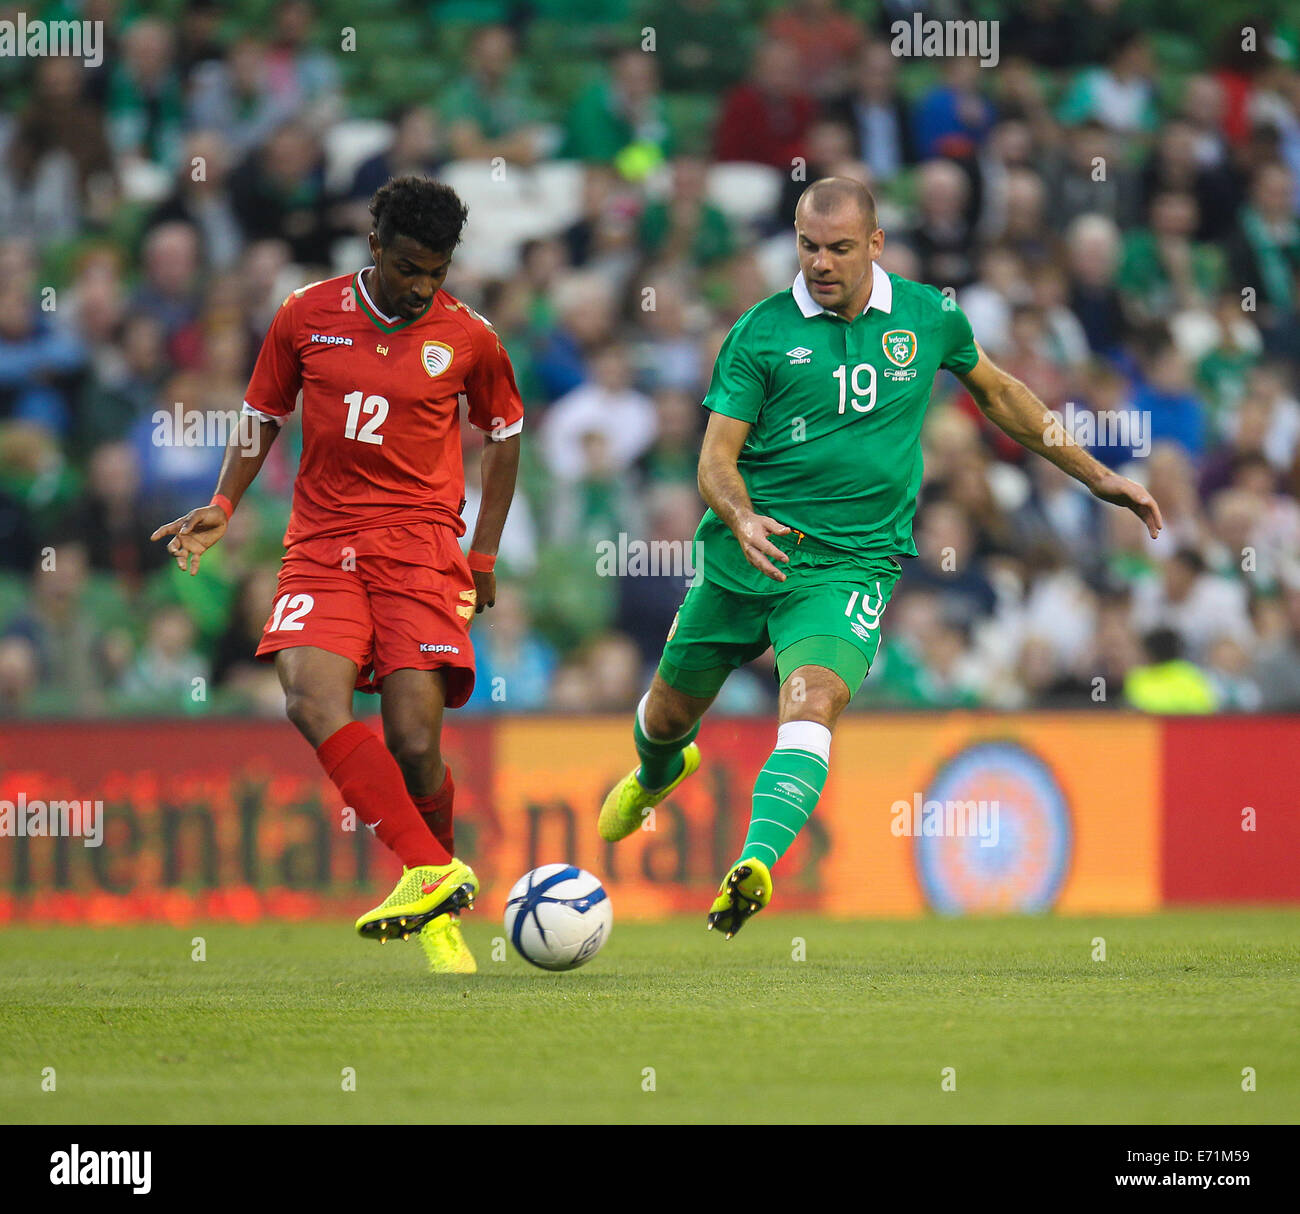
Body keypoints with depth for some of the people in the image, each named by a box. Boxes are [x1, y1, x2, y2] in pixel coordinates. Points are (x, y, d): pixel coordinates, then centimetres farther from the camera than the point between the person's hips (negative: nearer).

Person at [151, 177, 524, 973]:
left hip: (421, 549, -1)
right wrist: (223, 507, 5)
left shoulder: (468, 339, 2)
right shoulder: (307, 317, 4)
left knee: (414, 742, -12)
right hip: (321, 548, 1)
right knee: (314, 703, -25)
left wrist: (484, 557, 16)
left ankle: (440, 917, 10)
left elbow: (504, 433, 18)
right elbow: (264, 414, 18)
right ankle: (433, 874, -27)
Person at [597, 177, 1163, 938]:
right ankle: (657, 775, 53)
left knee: (811, 709, -27)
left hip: (851, 565, -1)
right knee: (669, 714, 17)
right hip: (742, 560, 1)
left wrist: (1097, 476, 22)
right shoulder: (762, 332, -4)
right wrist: (741, 519, -30)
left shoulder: (927, 317, 3)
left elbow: (996, 392, 21)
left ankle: (756, 866, -43)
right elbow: (716, 455, -7)